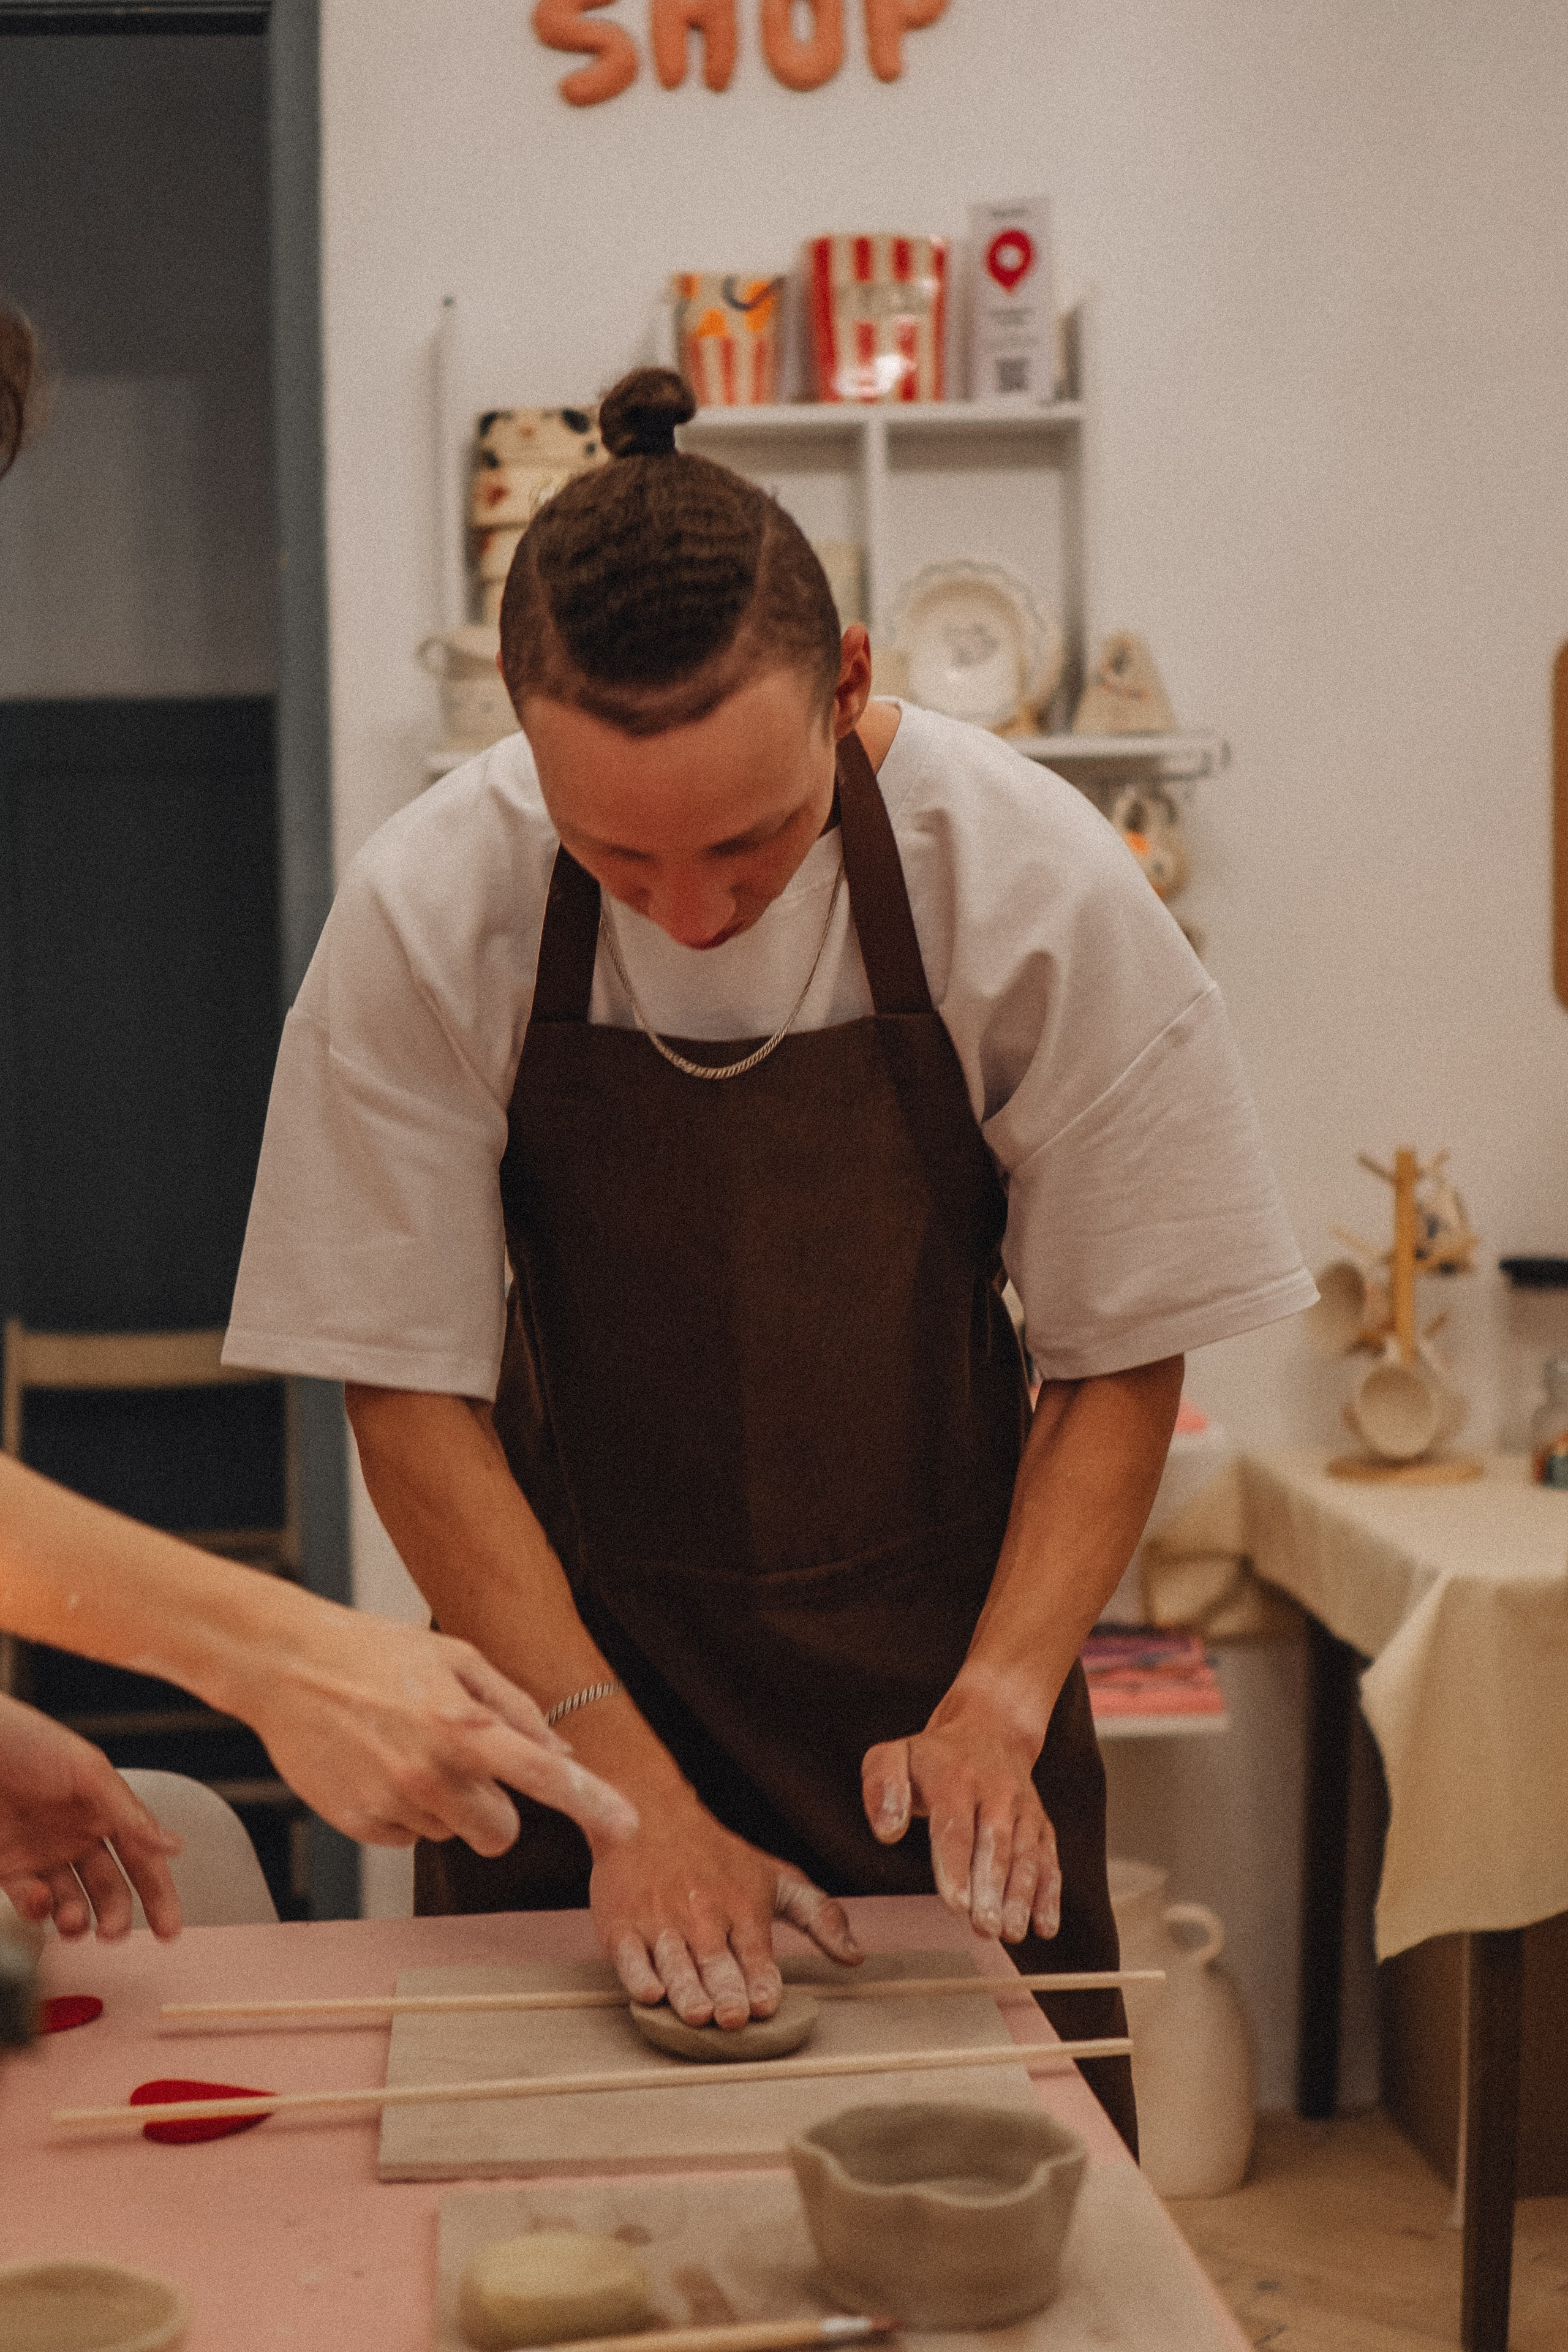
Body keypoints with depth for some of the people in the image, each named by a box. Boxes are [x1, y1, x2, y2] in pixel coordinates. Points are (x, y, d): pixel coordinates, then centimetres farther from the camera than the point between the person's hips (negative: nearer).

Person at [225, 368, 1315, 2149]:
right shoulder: (428, 915, -17)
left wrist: (995, 1707, -18)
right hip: (573, 1653, 0)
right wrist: (630, 1790, -18)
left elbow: (1122, 1353, -7)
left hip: (937, 1655, 0)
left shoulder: (1032, 883, -18)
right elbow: (410, 1394, -11)